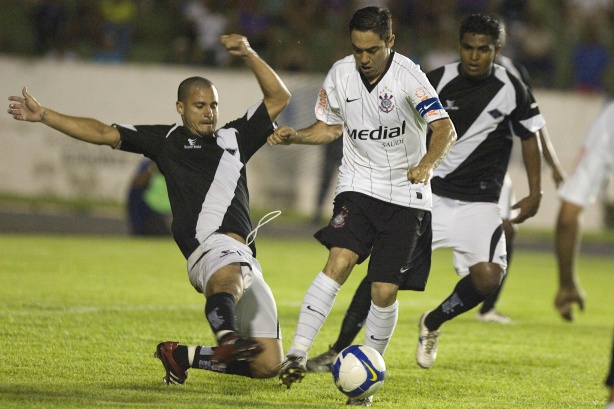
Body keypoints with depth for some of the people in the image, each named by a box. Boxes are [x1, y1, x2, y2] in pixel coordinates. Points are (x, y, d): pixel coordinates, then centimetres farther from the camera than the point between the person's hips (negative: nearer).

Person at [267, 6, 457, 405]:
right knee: (339, 262, -22)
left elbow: (445, 129, -25)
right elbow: (331, 126, 15)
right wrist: (295, 136, -4)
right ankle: (297, 353, -24)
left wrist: (427, 163, -44)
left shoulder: (407, 76, -16)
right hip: (358, 187, 2)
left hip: (406, 194, -2)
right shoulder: (341, 74, -2)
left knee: (384, 291, -5)